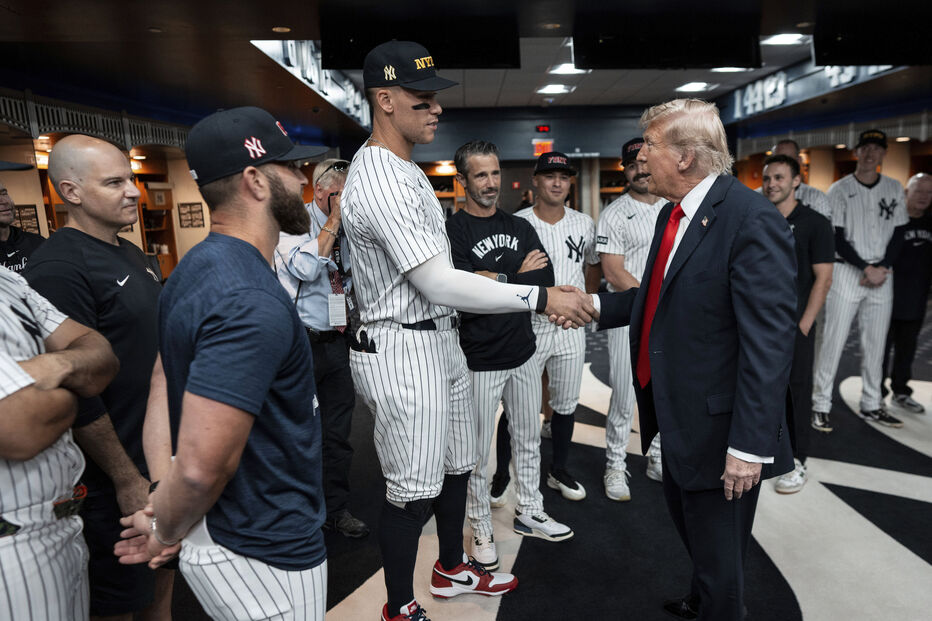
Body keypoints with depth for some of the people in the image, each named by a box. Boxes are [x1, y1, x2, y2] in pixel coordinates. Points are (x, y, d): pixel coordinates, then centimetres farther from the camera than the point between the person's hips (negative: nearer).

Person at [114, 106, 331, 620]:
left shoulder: (196, 269, 4)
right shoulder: (251, 303, -28)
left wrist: (161, 498, -3)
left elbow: (162, 389, 5)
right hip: (263, 554, -9)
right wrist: (166, 531, -10)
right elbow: (201, 467, -30)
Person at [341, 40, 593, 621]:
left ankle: (452, 568, 43)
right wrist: (542, 296, -25)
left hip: (441, 339, 10)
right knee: (414, 491, 3)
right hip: (403, 351, -10)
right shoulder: (379, 180, -22)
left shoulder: (405, 168, 12)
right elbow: (438, 284, -27)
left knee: (457, 466, 21)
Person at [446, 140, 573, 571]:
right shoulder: (452, 231, -10)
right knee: (477, 452, 7)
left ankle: (528, 512, 39)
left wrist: (495, 279, -13)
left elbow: (545, 278, -2)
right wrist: (520, 277, -11)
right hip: (479, 360, -6)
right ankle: (481, 530, 26)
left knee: (529, 440, 19)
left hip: (523, 353, 6)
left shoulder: (520, 227, 10)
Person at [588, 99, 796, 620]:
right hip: (677, 417, 9)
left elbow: (769, 343, -25)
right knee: (686, 521, 30)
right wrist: (594, 304, 3)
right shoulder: (673, 213, 6)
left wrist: (750, 445, -24)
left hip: (717, 425, -9)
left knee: (718, 553, 11)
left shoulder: (752, 220, -22)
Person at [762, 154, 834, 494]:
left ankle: (796, 462, 16)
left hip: (794, 326, -4)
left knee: (795, 391, 3)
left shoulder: (815, 223, -3)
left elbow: (823, 278, -7)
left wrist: (803, 326, -13)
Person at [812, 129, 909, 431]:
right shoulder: (840, 189, -1)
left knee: (875, 344, 9)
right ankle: (820, 406, 0)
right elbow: (836, 238, -7)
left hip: (882, 277, 4)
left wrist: (882, 268, -8)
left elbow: (899, 234, 8)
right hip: (847, 273, -4)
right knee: (833, 340, -6)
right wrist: (866, 268, -16)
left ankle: (871, 405, 20)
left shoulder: (894, 188, 12)